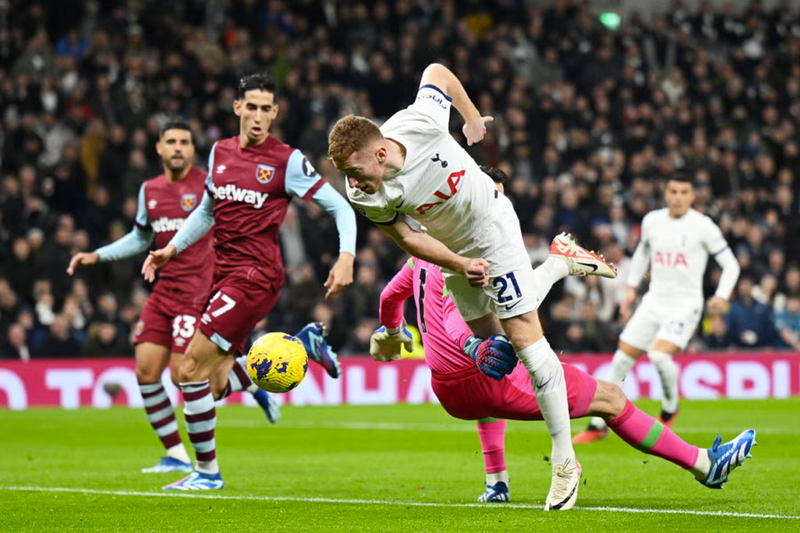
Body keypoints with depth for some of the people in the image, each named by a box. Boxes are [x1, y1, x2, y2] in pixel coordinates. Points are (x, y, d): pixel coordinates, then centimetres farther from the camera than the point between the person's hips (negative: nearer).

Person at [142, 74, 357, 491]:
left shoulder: (287, 161, -6)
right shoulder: (219, 152, 12)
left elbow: (339, 207, -5)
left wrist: (346, 257, -18)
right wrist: (171, 249, 19)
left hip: (255, 274, -7)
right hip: (223, 272, 7)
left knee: (191, 370, -13)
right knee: (213, 382, 2)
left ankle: (207, 470, 1)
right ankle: (302, 344, 22)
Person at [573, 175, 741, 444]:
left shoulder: (703, 226, -9)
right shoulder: (652, 221, 4)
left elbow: (730, 264, -4)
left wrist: (721, 295, -19)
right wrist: (631, 288, 18)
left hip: (685, 304, -5)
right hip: (654, 300, 5)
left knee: (659, 354, -26)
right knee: (622, 359, 0)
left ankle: (670, 408, 2)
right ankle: (599, 425, 10)